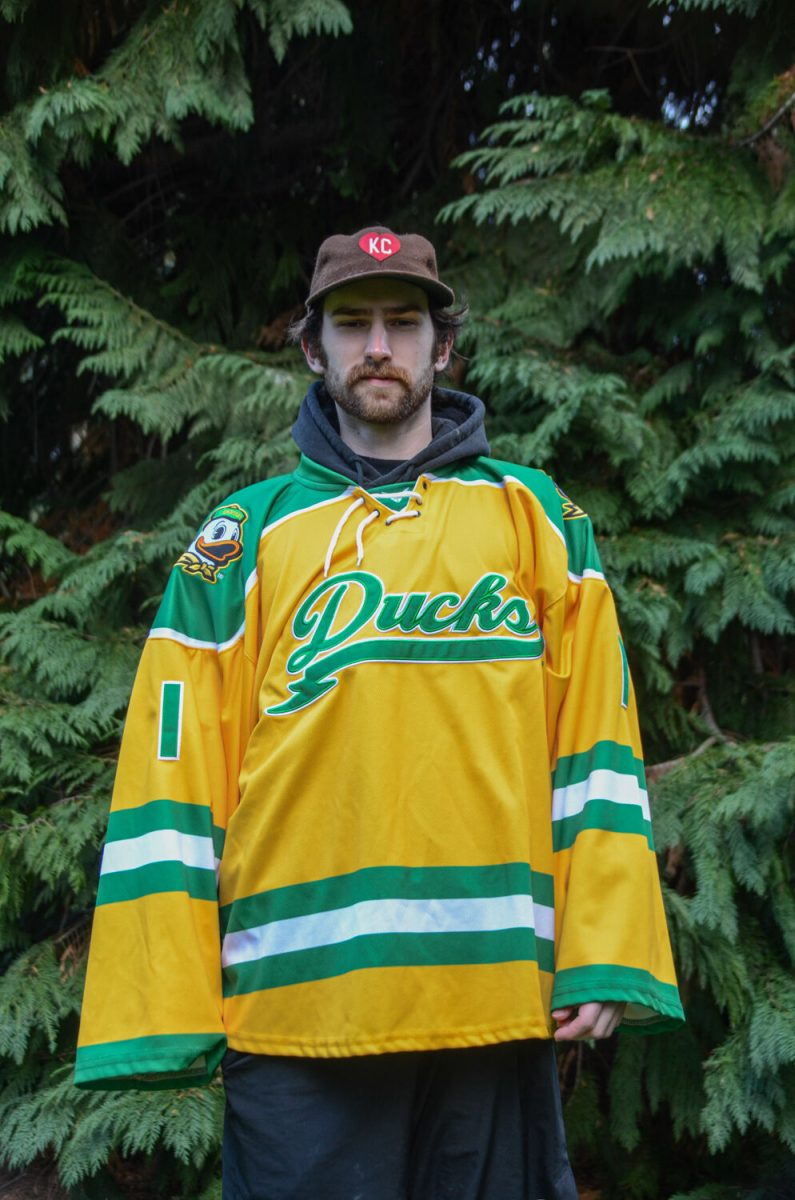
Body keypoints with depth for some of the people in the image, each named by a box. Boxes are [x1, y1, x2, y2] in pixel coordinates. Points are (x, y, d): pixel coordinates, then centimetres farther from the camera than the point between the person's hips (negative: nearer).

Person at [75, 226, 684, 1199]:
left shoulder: (533, 514, 11)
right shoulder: (244, 538, 9)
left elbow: (594, 740, 5)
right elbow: (173, 778, 4)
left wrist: (605, 960, -4)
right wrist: (167, 1015, -2)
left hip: (501, 1006, 1)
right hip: (295, 1003, 0)